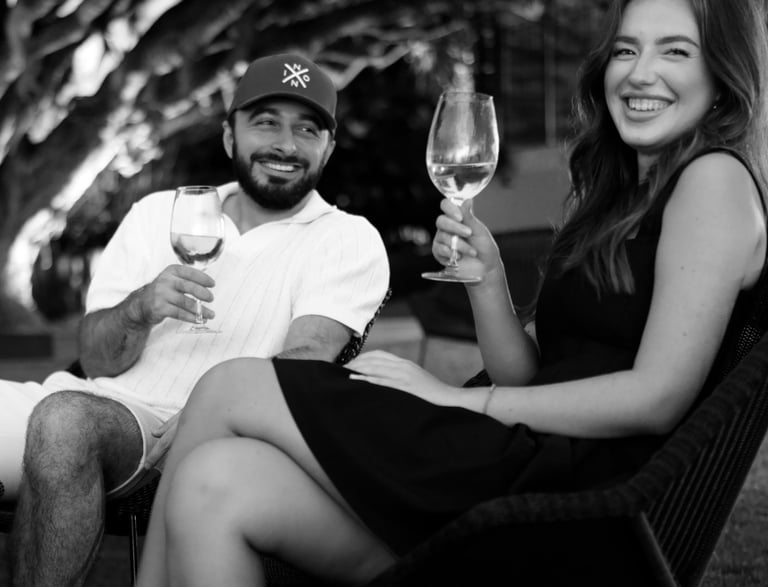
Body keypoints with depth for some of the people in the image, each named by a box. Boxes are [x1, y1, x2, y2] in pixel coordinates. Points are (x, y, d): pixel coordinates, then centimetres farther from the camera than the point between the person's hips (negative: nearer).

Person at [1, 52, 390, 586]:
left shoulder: (348, 241, 6)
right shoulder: (159, 213, 16)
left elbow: (304, 363, -9)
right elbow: (97, 362, 11)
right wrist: (139, 309, -12)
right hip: (99, 402, 4)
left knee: (65, 418, -32)